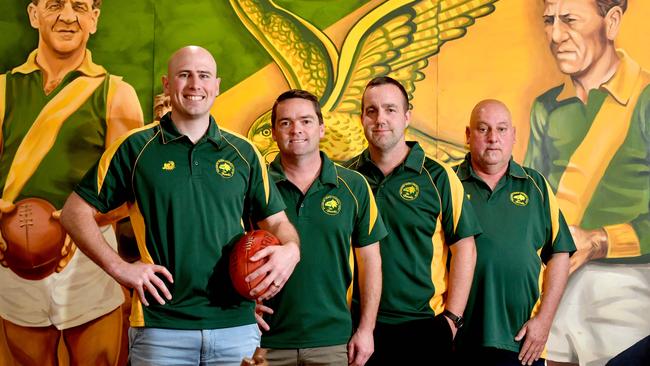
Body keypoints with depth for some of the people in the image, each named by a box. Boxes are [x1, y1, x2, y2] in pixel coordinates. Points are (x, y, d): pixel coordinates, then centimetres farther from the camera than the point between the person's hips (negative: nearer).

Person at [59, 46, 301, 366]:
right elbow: (74, 212, 5)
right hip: (160, 327, -2)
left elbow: (276, 221, 15)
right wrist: (119, 267, -7)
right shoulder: (135, 148, 2)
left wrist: (290, 250, -7)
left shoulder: (243, 152, 10)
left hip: (237, 327, 3)